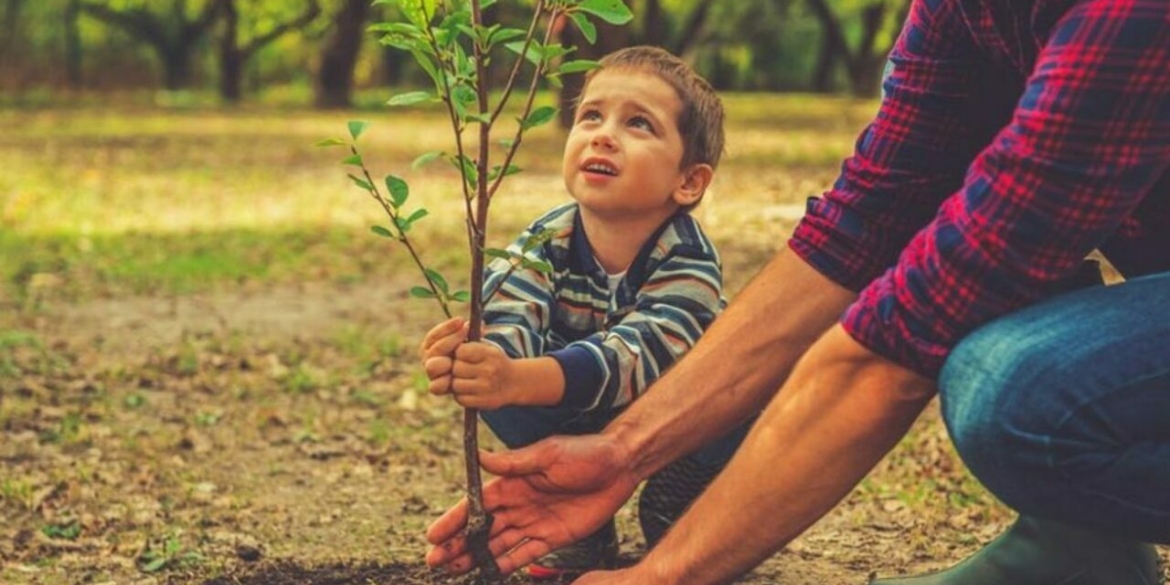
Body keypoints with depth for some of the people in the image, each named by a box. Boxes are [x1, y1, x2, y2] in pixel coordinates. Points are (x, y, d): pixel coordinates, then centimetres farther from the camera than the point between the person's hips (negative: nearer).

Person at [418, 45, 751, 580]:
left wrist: (518, 379, -66)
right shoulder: (542, 245, -20)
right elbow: (507, 326, -36)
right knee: (495, 392, -25)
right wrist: (473, 359, -63)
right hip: (580, 422, 3)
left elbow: (632, 356, -47)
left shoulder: (689, 261, -32)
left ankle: (676, 517, -4)